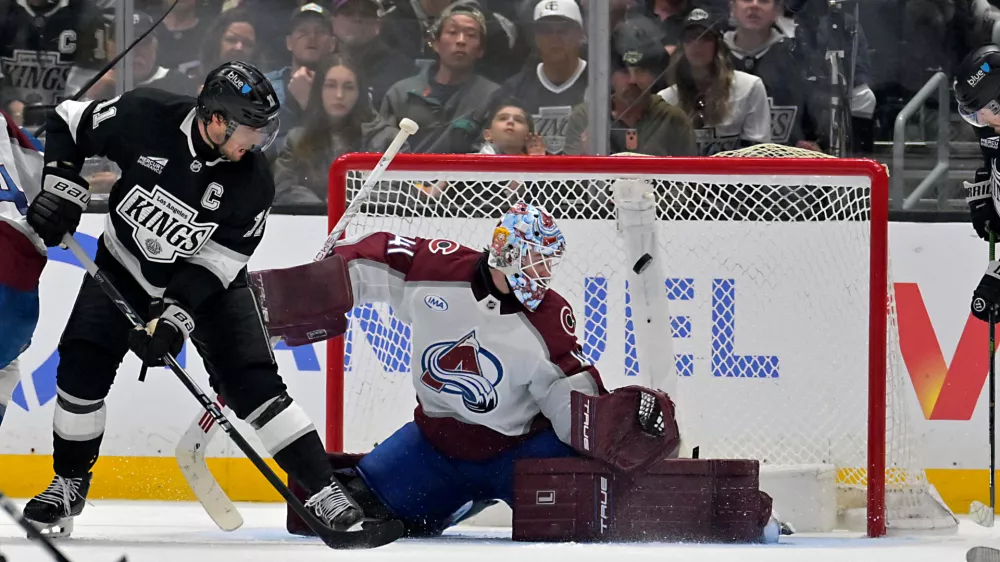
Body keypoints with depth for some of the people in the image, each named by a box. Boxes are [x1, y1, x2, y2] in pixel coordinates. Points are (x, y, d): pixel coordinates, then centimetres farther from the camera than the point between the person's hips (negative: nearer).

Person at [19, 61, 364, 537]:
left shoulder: (252, 180, -22)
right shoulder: (145, 118, -24)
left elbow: (217, 260, -20)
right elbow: (68, 125, -9)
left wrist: (173, 316, -29)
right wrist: (61, 190, -20)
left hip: (207, 280, -1)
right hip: (125, 266, 1)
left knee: (252, 382, -13)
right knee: (82, 362, -12)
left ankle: (321, 490, -12)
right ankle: (69, 484, 8)